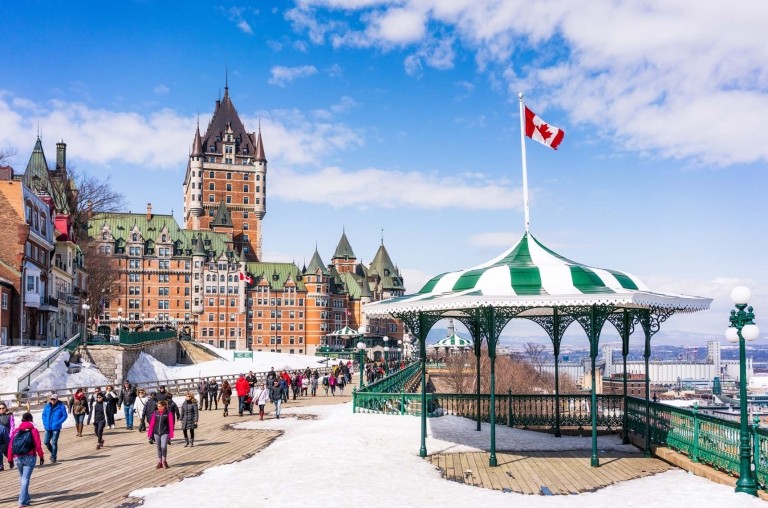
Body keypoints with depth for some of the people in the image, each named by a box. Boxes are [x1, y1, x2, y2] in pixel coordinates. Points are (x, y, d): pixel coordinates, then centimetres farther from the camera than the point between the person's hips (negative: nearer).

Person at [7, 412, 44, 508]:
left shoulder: (16, 431, 5)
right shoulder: (33, 430, -4)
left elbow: (10, 445, 2)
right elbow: (38, 445, -9)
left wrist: (10, 459, 7)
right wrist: (41, 456, 0)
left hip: (17, 458, 3)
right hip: (29, 458, -3)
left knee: (22, 478, 20)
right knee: (25, 479, -1)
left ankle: (26, 498, 28)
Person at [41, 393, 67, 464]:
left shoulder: (61, 406, -7)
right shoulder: (47, 406, 3)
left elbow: (65, 416, -4)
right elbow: (44, 414, 14)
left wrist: (58, 422, -15)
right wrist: (45, 422, 1)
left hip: (56, 428, -4)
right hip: (48, 428, 4)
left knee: (54, 443, -3)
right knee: (46, 442, 8)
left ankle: (53, 457, 9)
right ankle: (53, 453, 32)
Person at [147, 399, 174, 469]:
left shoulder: (168, 413, -4)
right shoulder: (155, 413, 6)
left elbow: (171, 425, -4)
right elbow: (152, 424, 7)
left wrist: (170, 435, -8)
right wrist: (150, 434, 4)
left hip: (165, 433, -4)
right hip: (156, 433, 4)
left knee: (163, 447, -15)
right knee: (159, 448, 9)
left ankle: (164, 461, 7)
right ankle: (160, 463, 19)